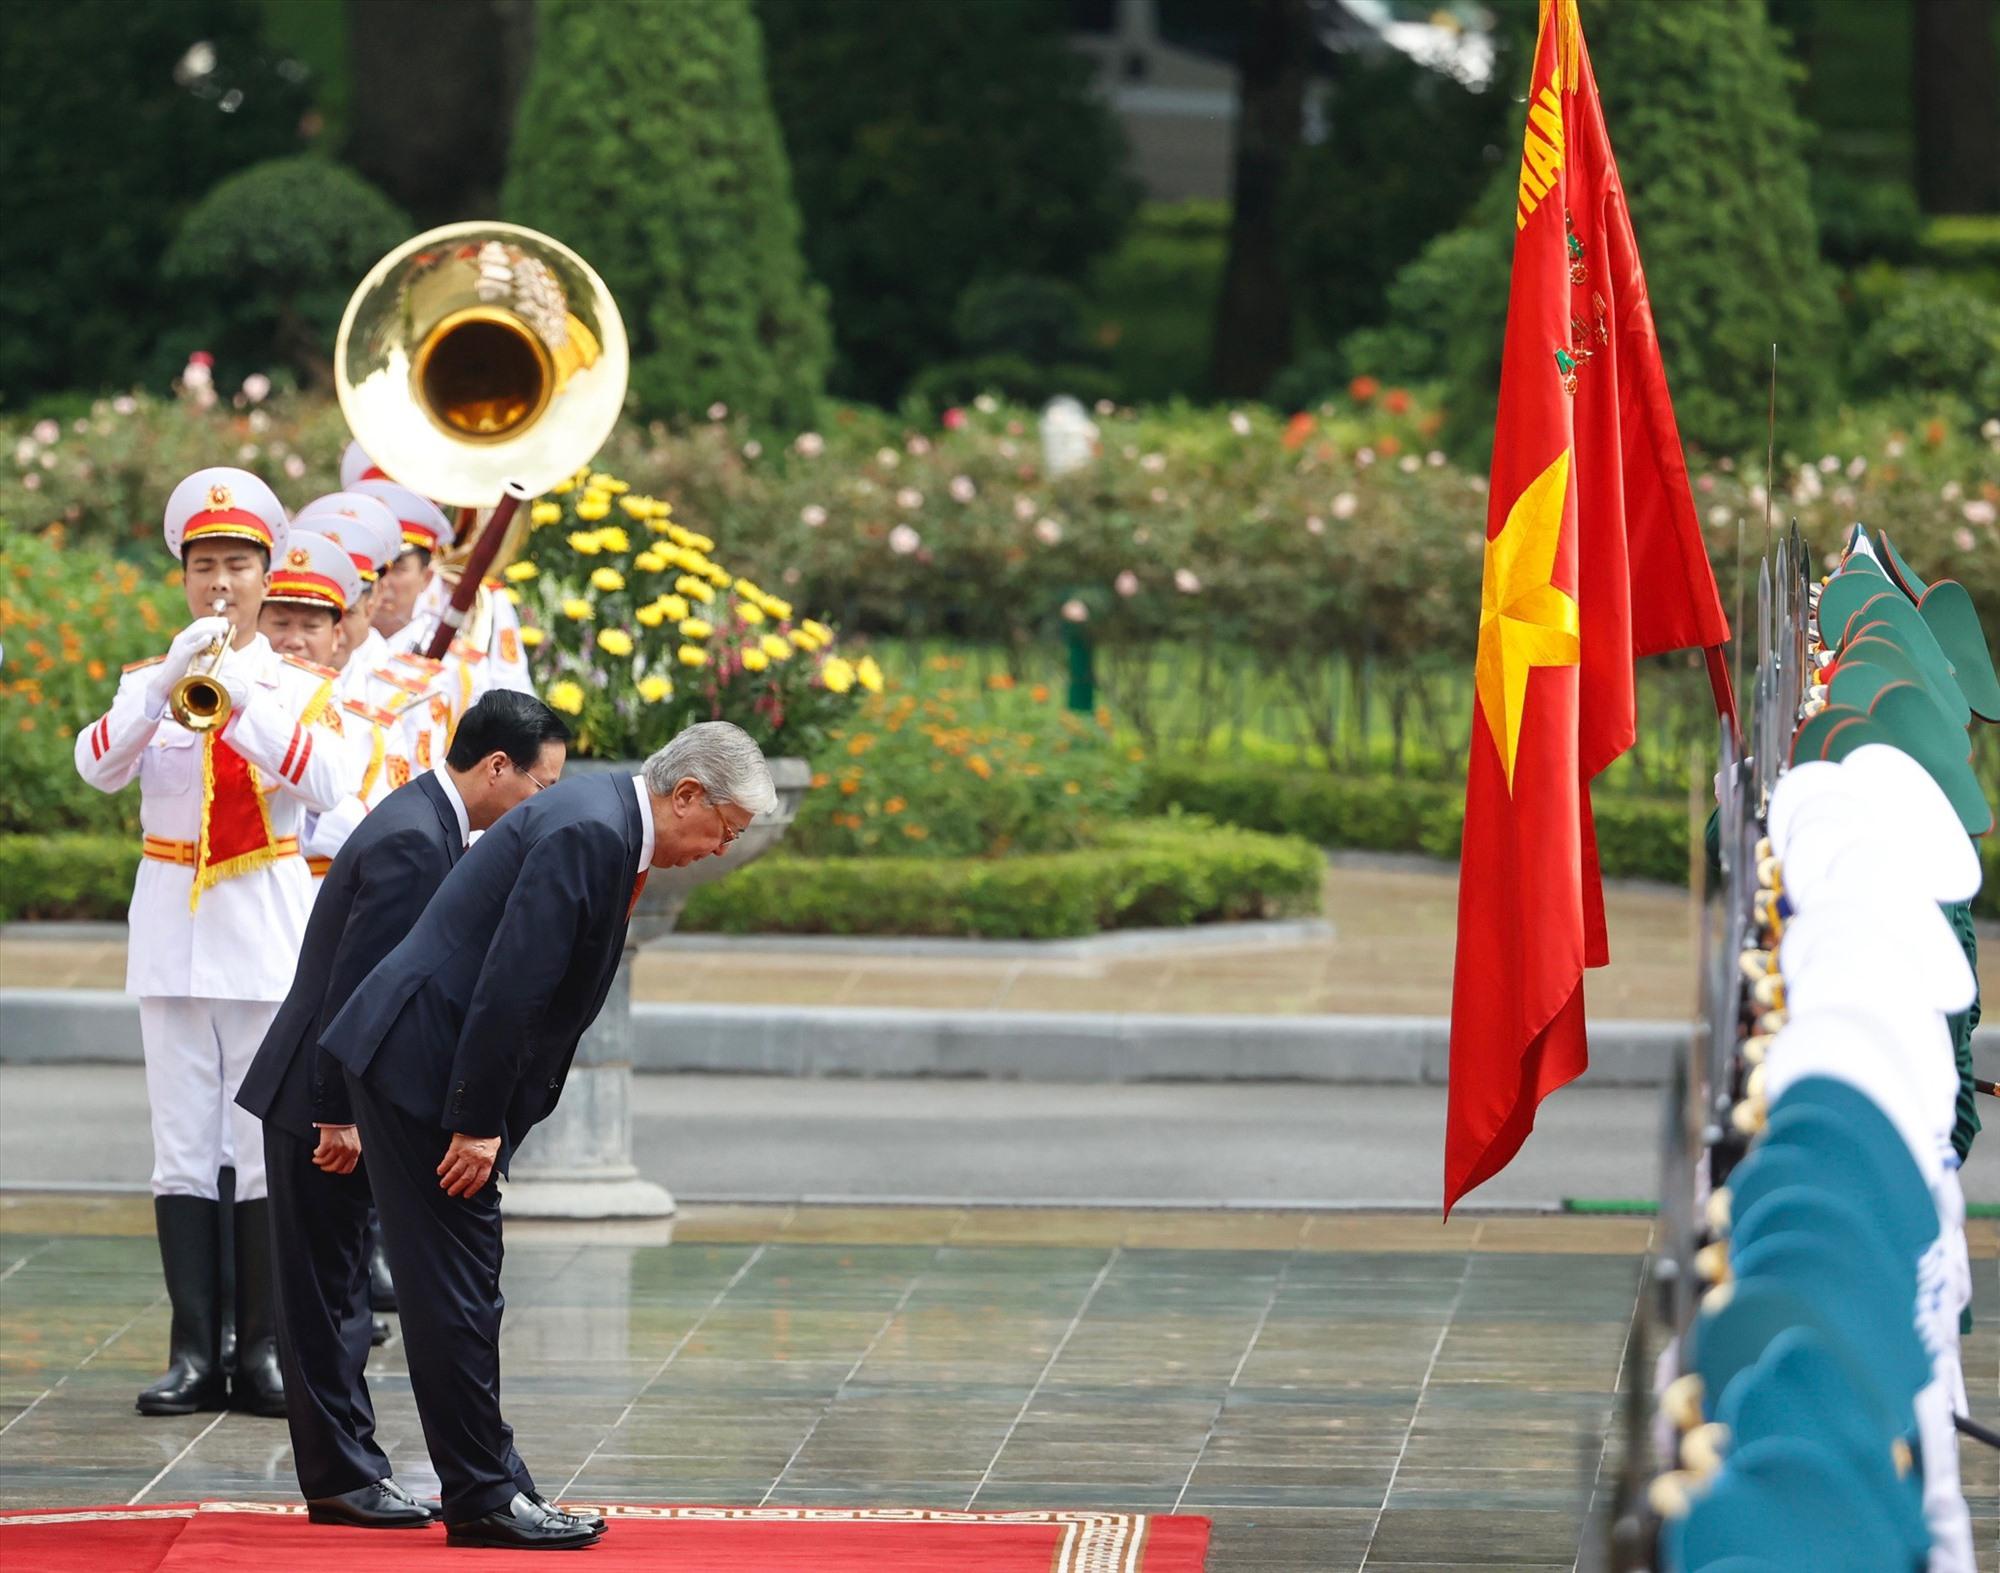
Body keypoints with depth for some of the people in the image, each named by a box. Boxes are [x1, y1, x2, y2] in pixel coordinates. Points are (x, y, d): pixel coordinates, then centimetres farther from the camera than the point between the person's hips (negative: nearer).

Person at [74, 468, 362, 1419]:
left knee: (268, 1148, -3)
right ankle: (194, 1351, 2)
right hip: (173, 930, 1)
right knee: (184, 1151, 0)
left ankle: (261, 1350, 1)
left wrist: (242, 697, -23)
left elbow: (328, 784, -14)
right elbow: (97, 766, -10)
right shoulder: (149, 681, 9)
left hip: (268, 934, -1)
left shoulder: (301, 687, 6)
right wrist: (171, 682, -22)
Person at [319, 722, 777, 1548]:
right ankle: (483, 1498, -1)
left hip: (419, 1061, 10)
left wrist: (486, 1119, 15)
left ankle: (485, 1484, 19)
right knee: (456, 1293, -5)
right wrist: (478, 1124, -21)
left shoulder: (605, 825, 13)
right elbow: (509, 986, -24)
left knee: (465, 1293, 14)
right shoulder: (588, 832, -19)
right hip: (421, 1064, -10)